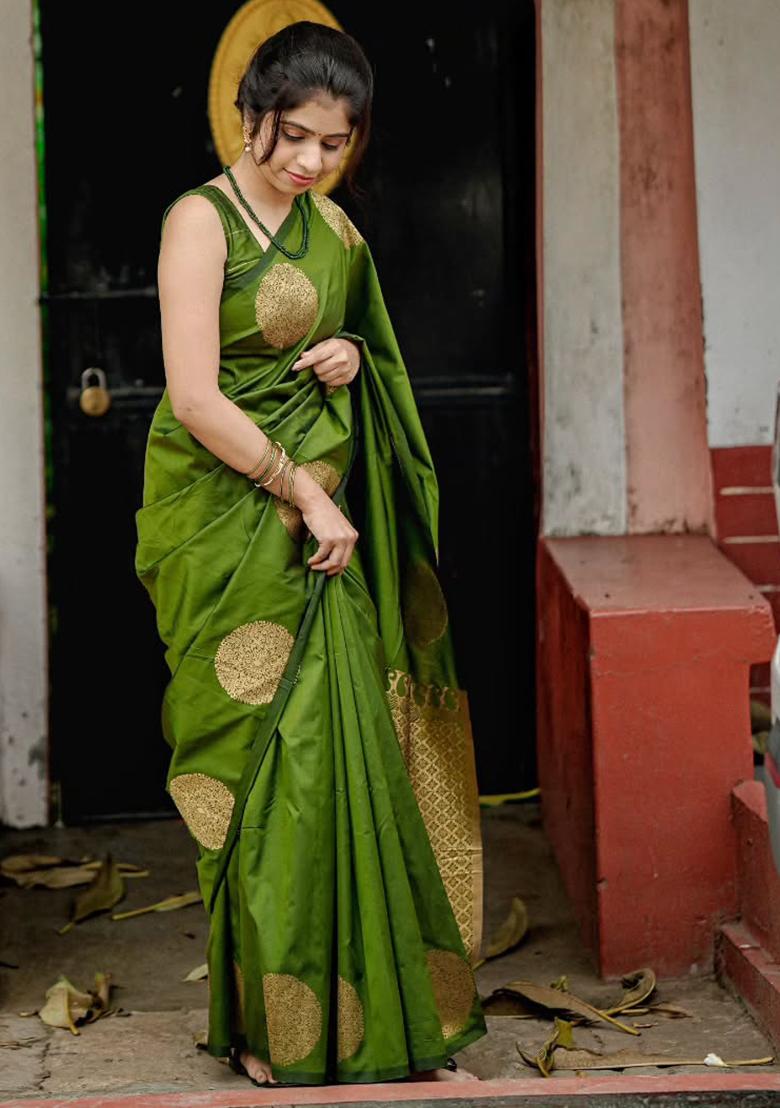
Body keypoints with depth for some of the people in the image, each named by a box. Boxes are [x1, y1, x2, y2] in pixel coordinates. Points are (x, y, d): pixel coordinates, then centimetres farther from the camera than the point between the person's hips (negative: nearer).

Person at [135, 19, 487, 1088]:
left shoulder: (331, 225, 11)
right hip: (233, 528, -6)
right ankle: (272, 1027, 10)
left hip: (324, 519, 6)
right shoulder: (202, 219, -10)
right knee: (274, 755, -3)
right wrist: (305, 492, -17)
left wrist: (352, 359, 1)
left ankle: (373, 1008, 16)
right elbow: (196, 399, -18)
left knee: (353, 748, 5)